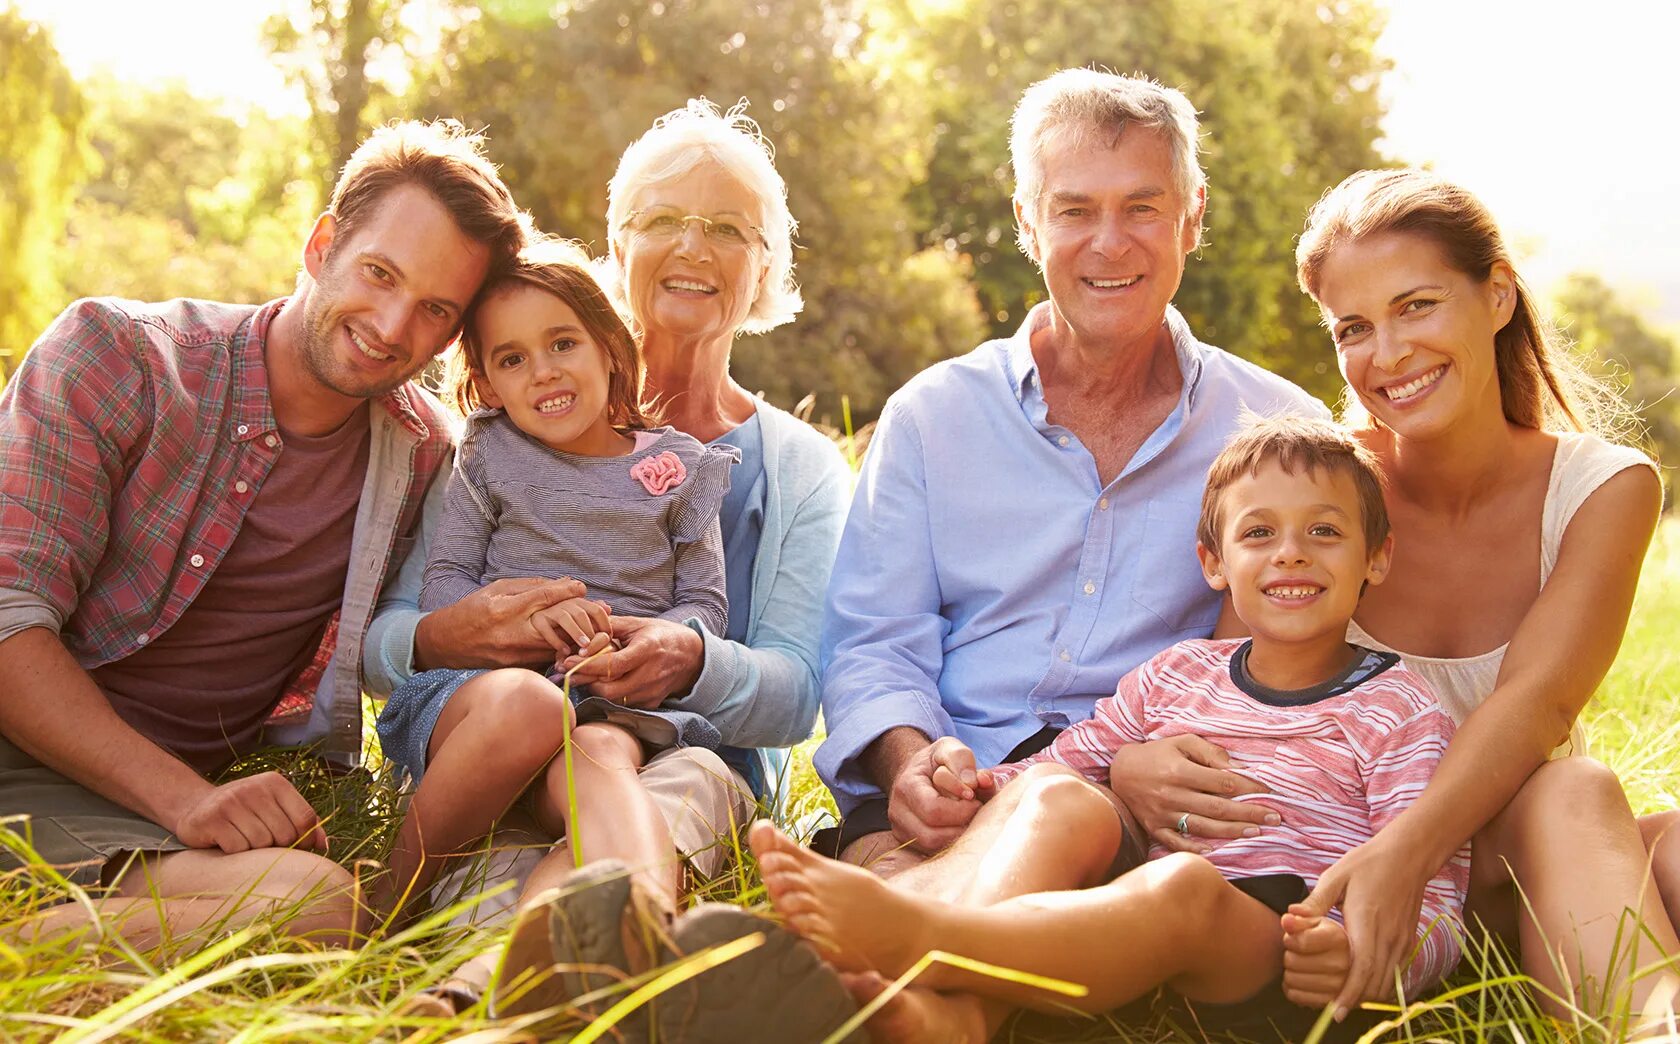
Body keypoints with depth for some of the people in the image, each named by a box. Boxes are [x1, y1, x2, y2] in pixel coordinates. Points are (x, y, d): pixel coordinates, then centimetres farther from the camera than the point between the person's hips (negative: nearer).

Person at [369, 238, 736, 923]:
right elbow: (440, 585, 8)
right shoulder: (491, 456, 16)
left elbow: (704, 606, 10)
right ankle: (387, 908, -25)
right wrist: (521, 614, -14)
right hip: (477, 687, 0)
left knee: (598, 758, -37)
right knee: (528, 704, -38)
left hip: (619, 706, 0)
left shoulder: (677, 468, 15)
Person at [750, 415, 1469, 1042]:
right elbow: (1067, 760, 27)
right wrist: (973, 778, 4)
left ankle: (905, 936, -55)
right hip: (1143, 937, 5)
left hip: (1288, 953, -4)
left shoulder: (1401, 712, 8)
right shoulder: (1178, 673, 20)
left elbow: (1433, 906, 1)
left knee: (1182, 886, -37)